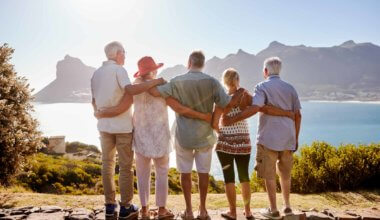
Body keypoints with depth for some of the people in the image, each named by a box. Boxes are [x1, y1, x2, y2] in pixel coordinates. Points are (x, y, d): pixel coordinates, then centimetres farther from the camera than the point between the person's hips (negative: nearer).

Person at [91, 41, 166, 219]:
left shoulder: (96, 73, 10)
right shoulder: (118, 70, -11)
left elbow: (94, 101, 14)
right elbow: (130, 90, -29)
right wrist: (155, 81, -23)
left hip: (104, 125, 6)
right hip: (122, 125, -6)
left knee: (107, 165, 12)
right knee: (125, 166, 3)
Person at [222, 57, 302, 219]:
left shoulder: (263, 87, -6)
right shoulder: (290, 88, 9)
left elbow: (255, 108, -23)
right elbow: (297, 115, 7)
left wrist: (232, 120, -20)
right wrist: (296, 138, 15)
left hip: (268, 138, -5)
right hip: (287, 138, 5)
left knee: (269, 175, 6)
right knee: (285, 173, 19)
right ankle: (287, 206, 29)